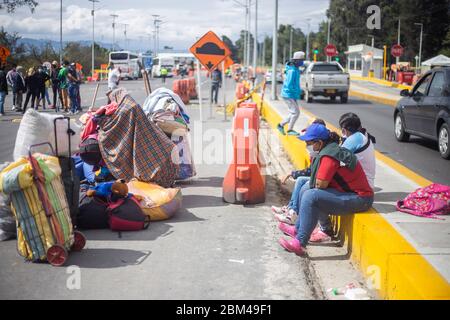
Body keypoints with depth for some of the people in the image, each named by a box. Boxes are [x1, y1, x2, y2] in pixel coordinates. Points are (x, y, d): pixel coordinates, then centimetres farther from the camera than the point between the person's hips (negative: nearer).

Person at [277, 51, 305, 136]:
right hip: (289, 95, -10)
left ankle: (281, 125, 22)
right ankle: (290, 130, 4)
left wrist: (298, 91, 13)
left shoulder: (296, 69, 12)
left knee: (295, 112, 14)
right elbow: (289, 85, -24)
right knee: (295, 112, -6)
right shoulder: (292, 71, -20)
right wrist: (296, 92, -16)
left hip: (292, 95, 10)